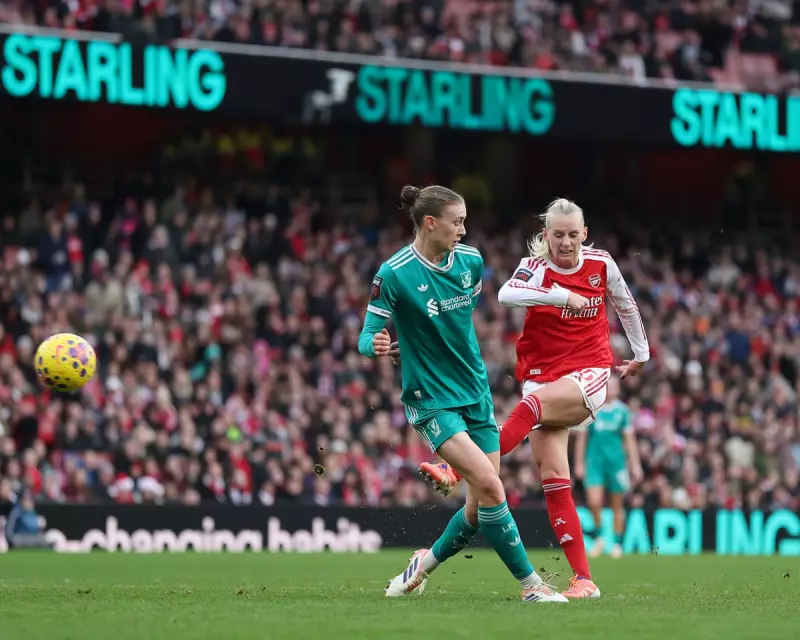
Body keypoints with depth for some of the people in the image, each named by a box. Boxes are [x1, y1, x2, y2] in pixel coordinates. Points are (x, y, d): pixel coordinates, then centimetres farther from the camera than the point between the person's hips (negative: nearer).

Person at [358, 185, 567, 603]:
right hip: (431, 399, -6)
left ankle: (426, 562, 32)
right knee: (489, 486, -21)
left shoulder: (470, 261, 1)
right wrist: (375, 344, -35)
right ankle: (530, 584, -10)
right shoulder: (394, 274, -16)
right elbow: (367, 337, -13)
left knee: (479, 508, 5)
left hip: (475, 393, 6)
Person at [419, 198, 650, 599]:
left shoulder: (601, 265, 1)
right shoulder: (536, 267, -5)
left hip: (590, 374, -1)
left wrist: (641, 354, 29)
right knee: (552, 476, -11)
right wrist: (560, 295, -37)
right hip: (543, 376, 1)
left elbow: (625, 306, 20)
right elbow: (506, 295, -28)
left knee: (530, 407, -34)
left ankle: (455, 472, -44)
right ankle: (583, 579, -11)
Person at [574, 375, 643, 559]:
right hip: (594, 461, -1)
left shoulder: (622, 411, 4)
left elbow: (630, 440, 7)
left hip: (617, 462, 1)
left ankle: (617, 544, 14)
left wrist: (635, 466, 2)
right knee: (594, 502, -14)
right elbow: (581, 438, 5)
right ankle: (599, 538, 8)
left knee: (617, 506, 3)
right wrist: (579, 464, 2)